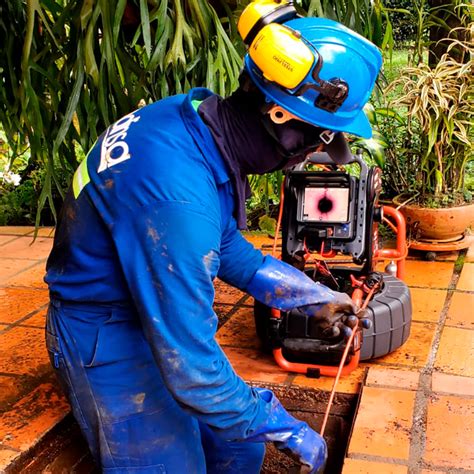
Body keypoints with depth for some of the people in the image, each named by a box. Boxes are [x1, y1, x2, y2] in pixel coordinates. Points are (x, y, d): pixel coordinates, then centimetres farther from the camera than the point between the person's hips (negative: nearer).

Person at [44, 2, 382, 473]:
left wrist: (312, 297, 6)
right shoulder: (178, 197, -37)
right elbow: (190, 368, -29)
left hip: (154, 312, 8)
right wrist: (285, 430, -14)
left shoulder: (195, 115, -8)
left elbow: (226, 246, 8)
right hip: (109, 343, -8)